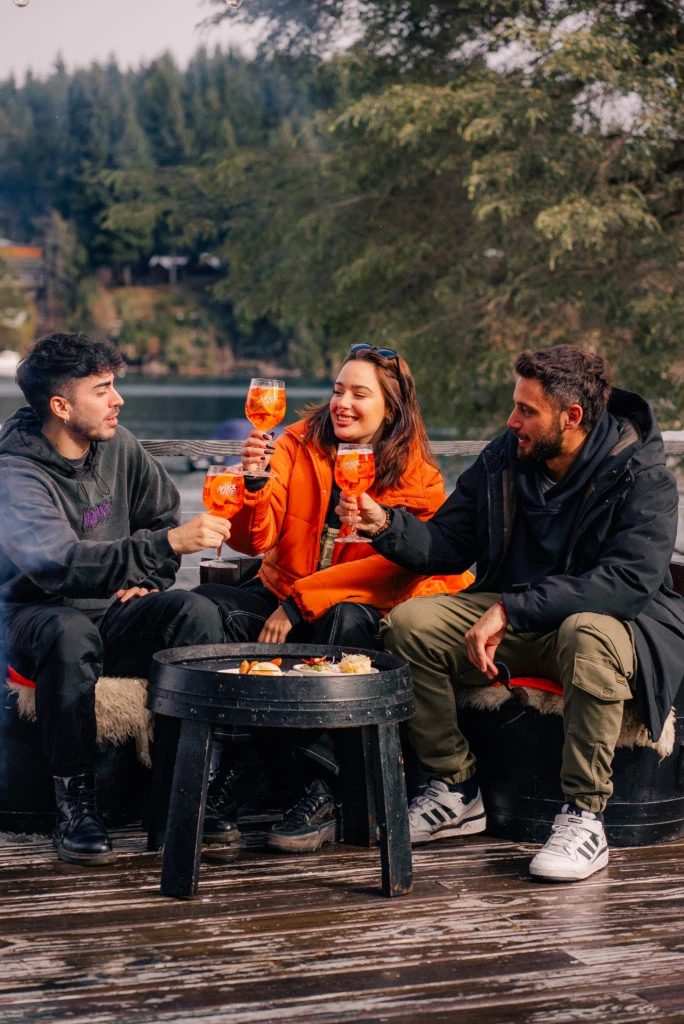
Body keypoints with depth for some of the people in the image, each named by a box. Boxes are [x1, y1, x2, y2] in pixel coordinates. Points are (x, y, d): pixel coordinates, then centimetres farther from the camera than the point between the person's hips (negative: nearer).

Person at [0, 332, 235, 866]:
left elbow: (164, 511, 21)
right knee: (71, 634, -40)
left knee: (196, 612, -24)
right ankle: (75, 802, -27)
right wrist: (167, 544, -43)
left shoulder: (118, 446, 2)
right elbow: (60, 563, -35)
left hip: (114, 609, 5)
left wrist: (148, 578, 6)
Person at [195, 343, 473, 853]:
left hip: (359, 610, -2)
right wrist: (256, 484, -28)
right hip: (280, 598, 3)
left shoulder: (417, 479, -4)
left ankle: (320, 791, -33)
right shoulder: (299, 445, 2)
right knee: (207, 606, -25)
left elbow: (394, 570, -15)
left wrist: (298, 605, -22)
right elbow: (253, 540, -6)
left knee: (347, 621, -37)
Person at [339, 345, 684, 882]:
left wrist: (510, 609, -33)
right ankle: (458, 791, -3)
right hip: (513, 626, 6)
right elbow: (448, 545, 5)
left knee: (589, 635, -41)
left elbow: (630, 581, -29)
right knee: (409, 623, -16)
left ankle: (585, 817, -28)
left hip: (613, 621, -5)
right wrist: (385, 525, -15)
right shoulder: (503, 460, 1)